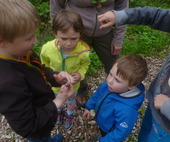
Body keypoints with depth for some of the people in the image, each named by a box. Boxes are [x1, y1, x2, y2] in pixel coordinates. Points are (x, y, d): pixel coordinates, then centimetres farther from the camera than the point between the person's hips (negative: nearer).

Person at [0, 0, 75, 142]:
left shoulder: (20, 54, -19)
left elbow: (39, 71, 1)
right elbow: (26, 127, -33)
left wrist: (55, 76, -18)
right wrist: (58, 101, -30)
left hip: (44, 109, 7)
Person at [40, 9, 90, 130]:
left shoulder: (83, 51, -36)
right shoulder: (48, 48, -34)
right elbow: (44, 64, -9)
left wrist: (80, 74, -26)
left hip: (72, 85, 0)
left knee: (71, 101, 31)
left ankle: (69, 115, 66)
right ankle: (59, 112, 69)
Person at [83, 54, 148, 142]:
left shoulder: (126, 110, -45)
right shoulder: (109, 85, -26)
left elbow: (121, 133, -30)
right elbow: (98, 93, -4)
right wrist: (89, 107, 6)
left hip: (110, 132, -6)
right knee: (102, 132, 37)